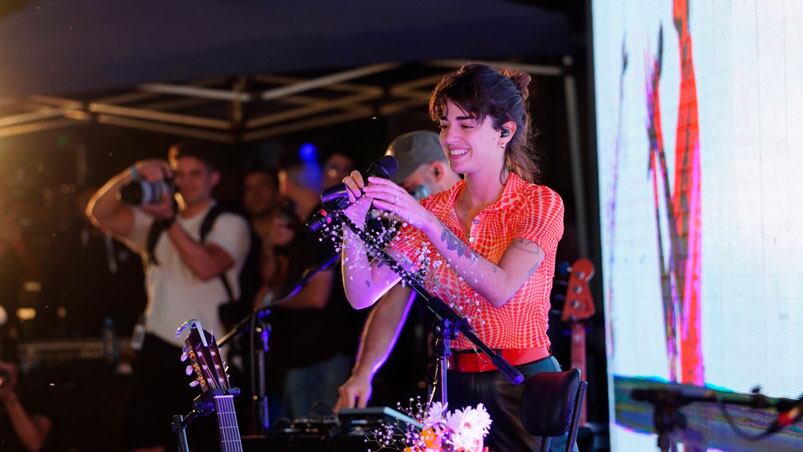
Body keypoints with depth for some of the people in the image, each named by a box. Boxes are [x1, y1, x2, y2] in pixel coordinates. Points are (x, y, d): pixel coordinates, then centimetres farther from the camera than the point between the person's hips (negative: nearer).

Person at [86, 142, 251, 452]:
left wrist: (169, 219, -19)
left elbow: (206, 267, -18)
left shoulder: (230, 224, 0)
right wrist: (132, 174, -13)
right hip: (159, 348, 4)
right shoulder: (154, 221, 13)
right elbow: (99, 213, 0)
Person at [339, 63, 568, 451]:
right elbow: (362, 295, 1)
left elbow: (501, 289, -21)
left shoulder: (540, 204, -5)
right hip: (455, 388, 4)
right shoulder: (432, 210, 6)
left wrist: (426, 221, -25)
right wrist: (353, 224, -14)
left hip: (523, 389, -3)